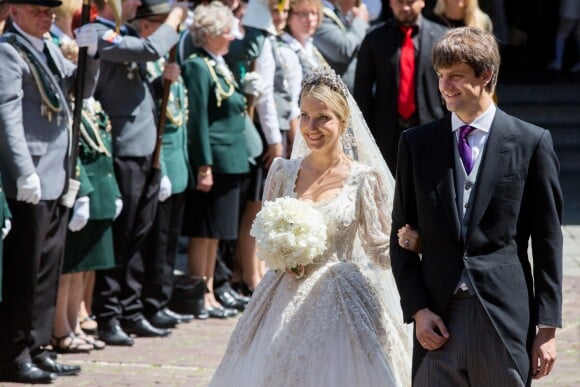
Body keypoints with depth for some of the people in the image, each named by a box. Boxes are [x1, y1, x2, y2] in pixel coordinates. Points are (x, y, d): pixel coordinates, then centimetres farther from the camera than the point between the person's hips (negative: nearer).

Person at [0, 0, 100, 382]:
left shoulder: (49, 49, 15)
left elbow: (82, 88, 21)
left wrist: (90, 55, 2)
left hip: (58, 178, 9)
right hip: (31, 181, -9)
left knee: (49, 266, 13)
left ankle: (37, 347, 20)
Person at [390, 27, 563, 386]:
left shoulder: (532, 142, 1)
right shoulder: (417, 143, 8)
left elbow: (548, 241, 1)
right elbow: (402, 238, 10)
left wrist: (548, 327, -2)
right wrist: (417, 308, -3)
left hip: (506, 315, -2)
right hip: (438, 318, 2)